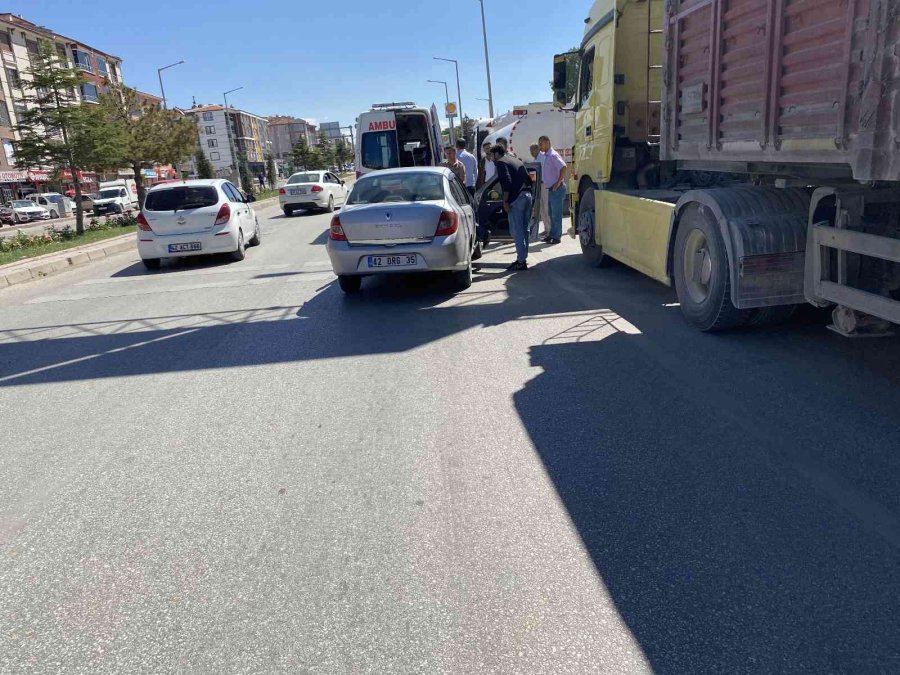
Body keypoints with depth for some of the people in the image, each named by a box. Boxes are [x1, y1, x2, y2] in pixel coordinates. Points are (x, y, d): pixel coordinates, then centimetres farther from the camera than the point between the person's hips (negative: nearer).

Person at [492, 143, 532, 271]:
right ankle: (523, 258, 21)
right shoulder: (516, 160, 25)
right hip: (527, 195, 9)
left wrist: (505, 201, -14)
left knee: (516, 231, -6)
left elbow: (506, 182, -15)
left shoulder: (501, 163, -1)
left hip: (516, 198, -9)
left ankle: (521, 262, -6)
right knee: (523, 229, 15)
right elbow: (528, 179, 23)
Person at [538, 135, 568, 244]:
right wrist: (544, 181, 17)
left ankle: (556, 237, 0)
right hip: (551, 189, 10)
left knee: (556, 214, -5)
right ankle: (552, 234, 23)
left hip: (557, 189, -10)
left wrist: (558, 182, -22)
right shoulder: (546, 156, 14)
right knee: (552, 214, 15)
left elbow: (564, 168, -25)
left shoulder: (553, 155, -15)